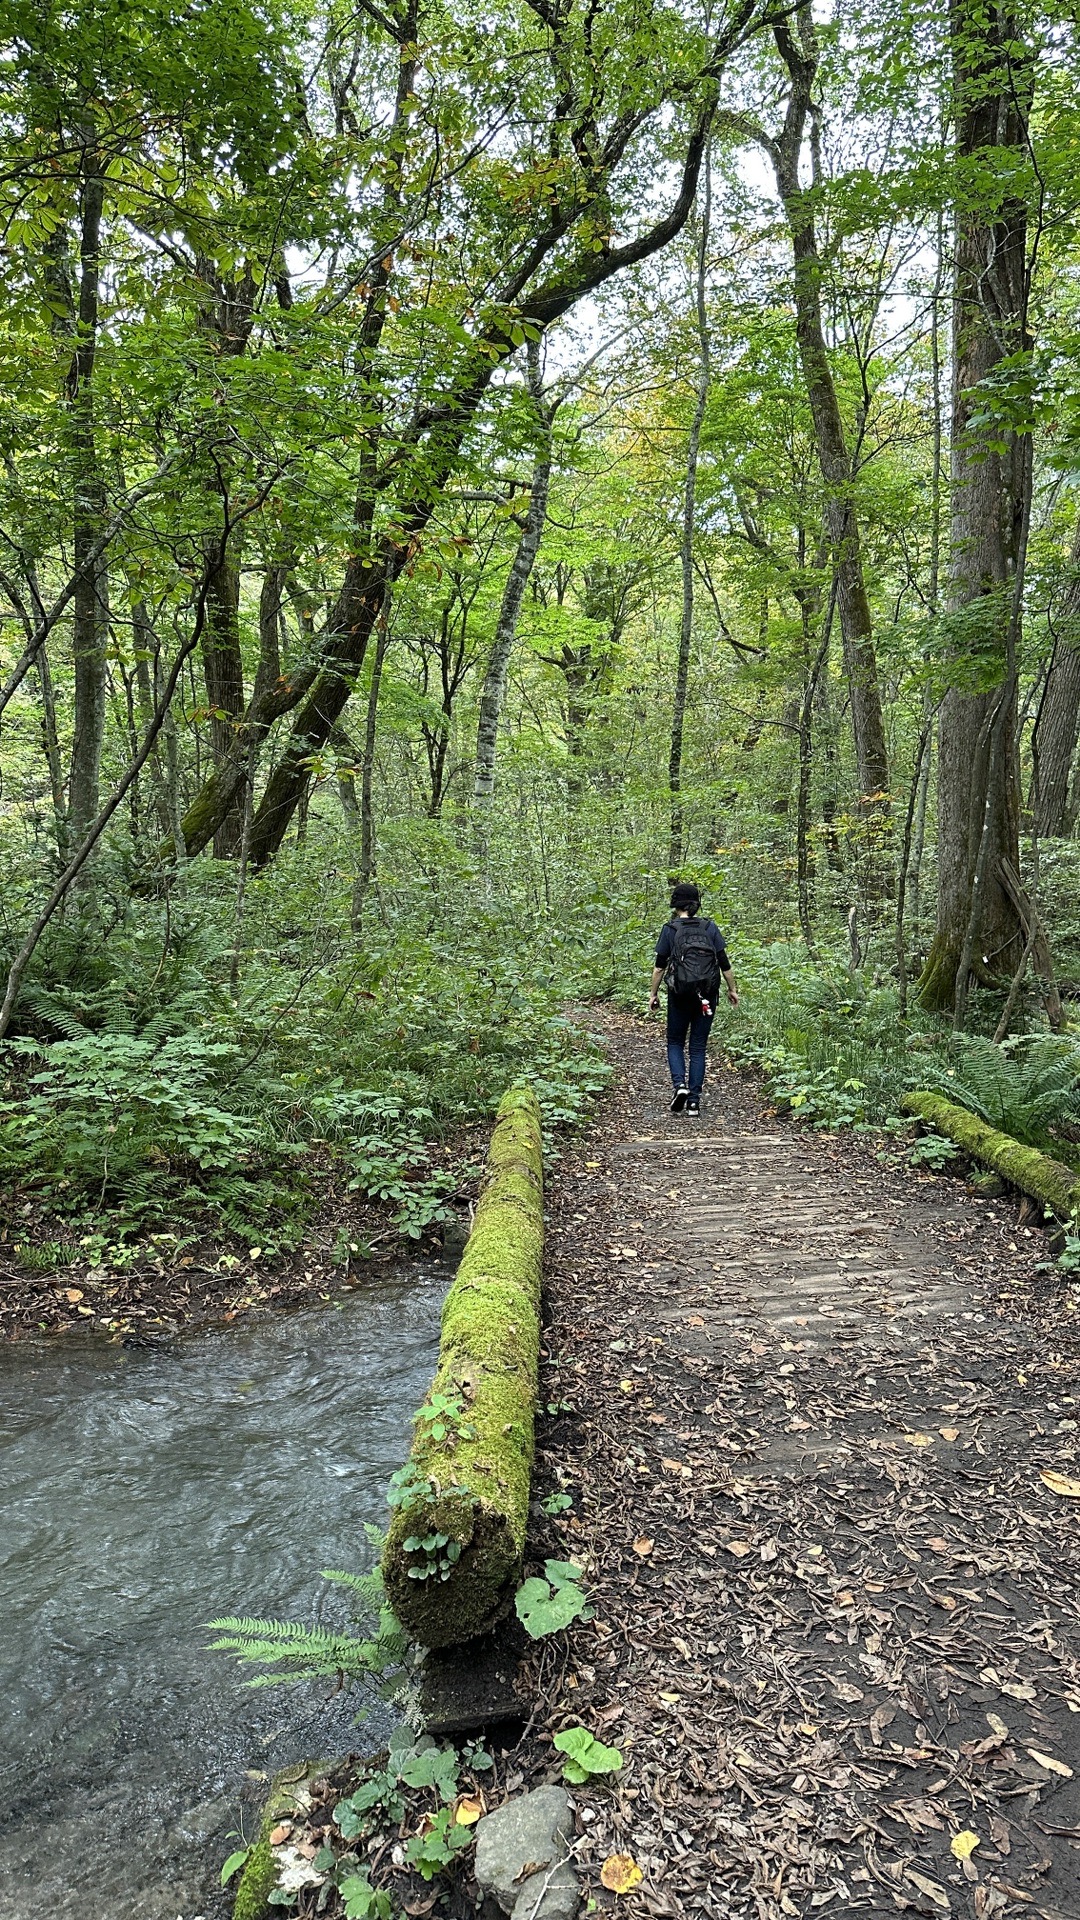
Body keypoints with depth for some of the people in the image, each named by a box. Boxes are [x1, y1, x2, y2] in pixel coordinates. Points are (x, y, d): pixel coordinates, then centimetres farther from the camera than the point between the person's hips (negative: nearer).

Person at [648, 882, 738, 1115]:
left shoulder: (670, 929, -4)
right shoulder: (710, 928, 2)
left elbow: (660, 966, -4)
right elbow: (724, 962, 2)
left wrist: (653, 993, 6)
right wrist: (732, 989, 13)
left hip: (680, 996, -2)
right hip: (707, 997, 2)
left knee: (675, 1043, 15)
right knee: (698, 1047, 9)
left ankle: (679, 1084, -9)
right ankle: (694, 1101, 6)